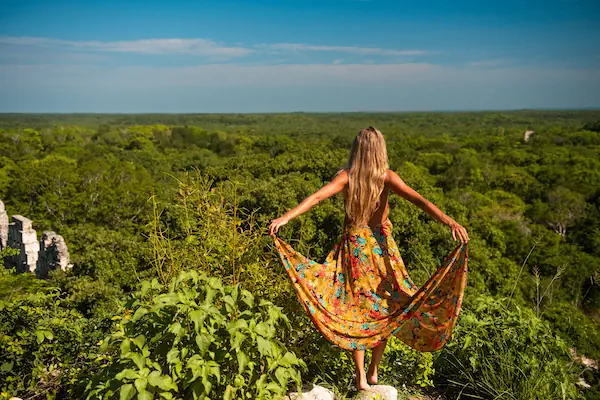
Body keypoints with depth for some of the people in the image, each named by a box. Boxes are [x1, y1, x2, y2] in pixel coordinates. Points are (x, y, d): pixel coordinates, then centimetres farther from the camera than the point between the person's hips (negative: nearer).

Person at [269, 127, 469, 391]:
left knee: (355, 311, 11)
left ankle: (361, 377, 16)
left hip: (353, 246, 0)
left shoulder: (346, 176, -7)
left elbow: (316, 197, -19)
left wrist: (285, 217, -24)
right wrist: (449, 222, -26)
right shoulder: (387, 177, -8)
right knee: (385, 309, 17)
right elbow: (417, 200, -20)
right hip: (381, 246, 0)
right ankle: (374, 371, 27)